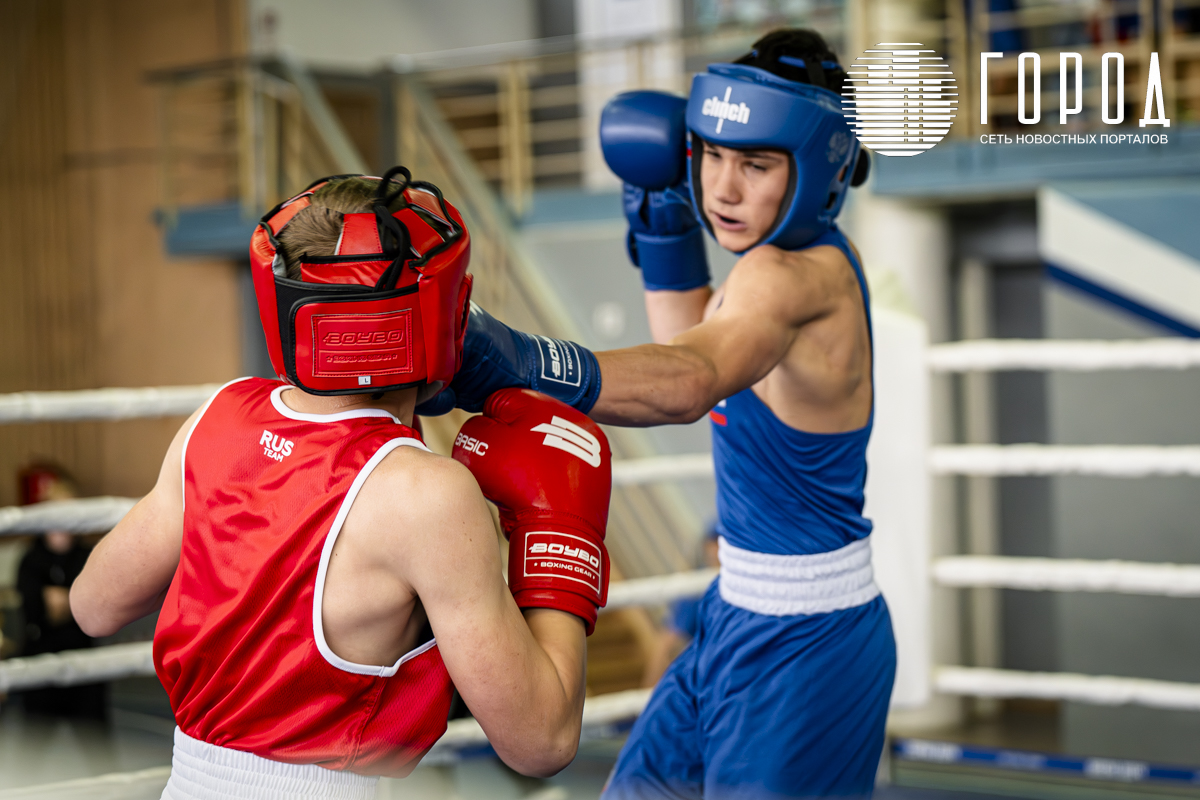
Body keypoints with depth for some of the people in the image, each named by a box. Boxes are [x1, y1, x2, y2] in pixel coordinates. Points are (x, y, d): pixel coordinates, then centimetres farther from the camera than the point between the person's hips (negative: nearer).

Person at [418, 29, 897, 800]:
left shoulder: (795, 274, -24)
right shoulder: (821, 253, 3)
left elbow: (693, 380, -45)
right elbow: (698, 347, 19)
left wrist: (529, 364, -61)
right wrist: (664, 218, 5)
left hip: (800, 645, -10)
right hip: (743, 617, 10)